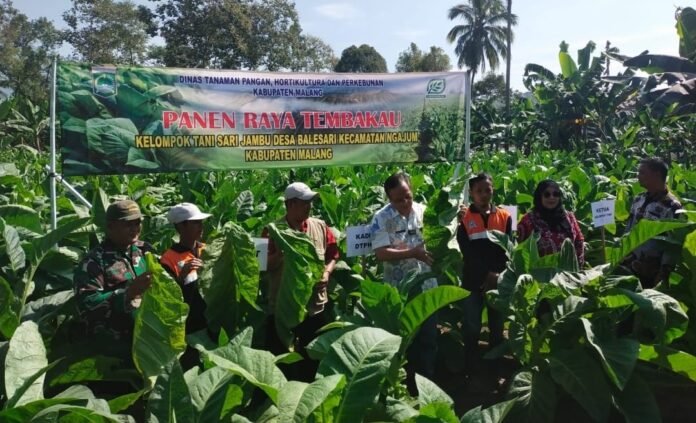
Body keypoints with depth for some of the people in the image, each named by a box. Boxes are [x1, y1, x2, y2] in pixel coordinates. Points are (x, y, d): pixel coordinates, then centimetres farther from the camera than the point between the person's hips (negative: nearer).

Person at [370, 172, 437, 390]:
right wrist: (413, 253, -27)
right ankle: (409, 382, 32)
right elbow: (381, 253, -19)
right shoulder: (381, 219, -12)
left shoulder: (424, 211, -1)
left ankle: (428, 380, 31)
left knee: (429, 337, 13)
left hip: (427, 286, 3)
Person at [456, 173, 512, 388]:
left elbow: (507, 249, 1)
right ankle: (471, 373, 14)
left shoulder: (504, 216, 5)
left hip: (499, 281, 2)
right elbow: (467, 252, -7)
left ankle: (495, 371, 24)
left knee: (497, 328, 10)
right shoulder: (465, 218, -1)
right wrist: (487, 274, -15)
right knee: (471, 328, 1)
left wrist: (497, 274, -13)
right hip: (473, 281, -2)